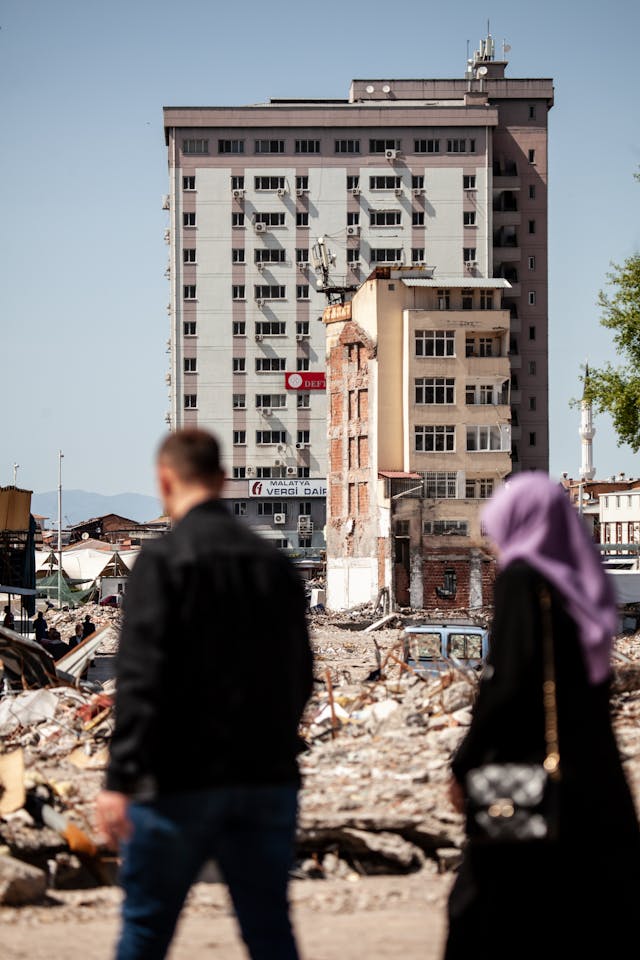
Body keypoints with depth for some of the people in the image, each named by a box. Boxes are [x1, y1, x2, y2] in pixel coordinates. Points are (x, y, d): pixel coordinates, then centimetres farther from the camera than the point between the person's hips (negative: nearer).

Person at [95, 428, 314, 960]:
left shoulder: (163, 559, -9)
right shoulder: (275, 562, 8)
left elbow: (141, 676, -18)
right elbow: (300, 676, 13)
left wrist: (120, 779, -20)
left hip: (182, 781, -5)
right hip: (268, 781, 5)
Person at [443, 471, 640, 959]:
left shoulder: (521, 579, -11)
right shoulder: (581, 581, 11)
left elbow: (506, 681, -16)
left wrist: (466, 764, -10)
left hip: (530, 762, -7)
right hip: (593, 767, 7)